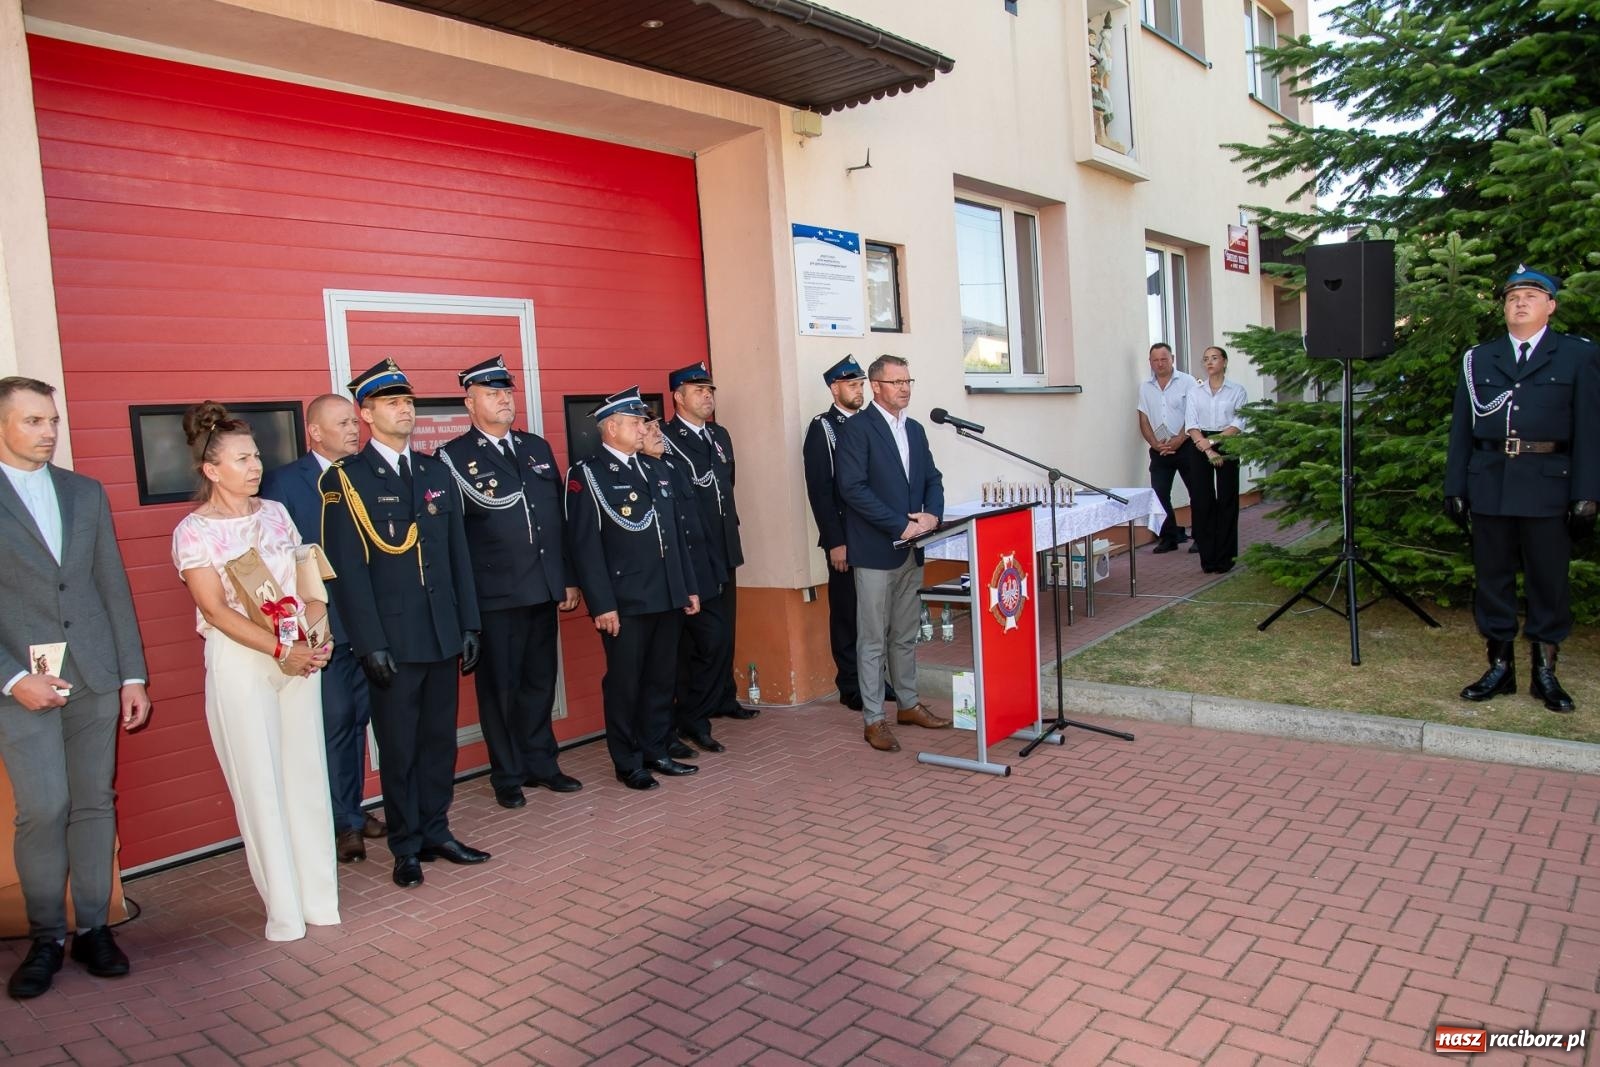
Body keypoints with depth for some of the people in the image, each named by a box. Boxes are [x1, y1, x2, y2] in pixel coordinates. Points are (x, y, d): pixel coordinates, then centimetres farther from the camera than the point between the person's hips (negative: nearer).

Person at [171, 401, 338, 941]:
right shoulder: (194, 530, -6)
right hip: (239, 662, -4)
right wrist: (280, 652, -18)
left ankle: (319, 894, 18)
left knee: (307, 773, 7)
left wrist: (314, 641, -5)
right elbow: (216, 610, -11)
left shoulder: (275, 512, 8)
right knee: (260, 782, 3)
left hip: (298, 657, 4)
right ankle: (284, 906, 14)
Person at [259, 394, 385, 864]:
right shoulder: (284, 482, -5)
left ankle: (353, 811, 29)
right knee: (333, 724, 3)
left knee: (356, 720, 14)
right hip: (320, 627, -4)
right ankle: (339, 822, 17)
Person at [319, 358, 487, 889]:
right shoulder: (346, 478, -5)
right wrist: (370, 643, -14)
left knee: (440, 739, 13)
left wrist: (469, 623, 8)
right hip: (393, 639, -5)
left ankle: (436, 831, 27)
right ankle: (407, 846, 20)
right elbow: (348, 569, -10)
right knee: (398, 747, 6)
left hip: (443, 634, 5)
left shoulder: (435, 471, 11)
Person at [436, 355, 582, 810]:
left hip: (544, 590, 5)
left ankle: (541, 764, 29)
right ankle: (508, 776, 21)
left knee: (540, 682, 15)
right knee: (500, 687, 7)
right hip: (495, 596, -5)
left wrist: (568, 578, 10)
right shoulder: (454, 457, -4)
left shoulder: (537, 448, 12)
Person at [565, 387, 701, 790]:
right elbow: (584, 546, -12)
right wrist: (601, 605, -16)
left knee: (661, 679, 14)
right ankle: (628, 764, 18)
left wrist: (689, 586, 14)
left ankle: (656, 752, 27)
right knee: (624, 683, 5)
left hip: (668, 599, 7)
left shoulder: (655, 470, 16)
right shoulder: (587, 474, -6)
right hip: (625, 603, -6)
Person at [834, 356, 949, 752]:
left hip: (911, 548, 7)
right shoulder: (856, 428, -9)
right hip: (875, 551, -7)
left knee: (906, 635, 17)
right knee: (873, 639, 1)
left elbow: (932, 478, 15)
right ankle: (873, 719, 8)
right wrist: (900, 525, -18)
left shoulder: (915, 429, 14)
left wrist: (932, 514, -6)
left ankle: (908, 704, 29)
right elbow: (853, 487, -17)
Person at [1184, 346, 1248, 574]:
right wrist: (1206, 448, -13)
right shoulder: (1195, 391, 8)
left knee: (1227, 499, 0)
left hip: (1227, 446, -1)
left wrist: (1214, 440, -16)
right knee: (1201, 500, -2)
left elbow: (1238, 424, -6)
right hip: (1199, 447, 1)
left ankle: (1224, 557, 7)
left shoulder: (1237, 390, 3)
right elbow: (1191, 424, -1)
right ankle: (1207, 557, 5)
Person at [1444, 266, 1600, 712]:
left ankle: (1545, 672, 15)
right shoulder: (1478, 358, 12)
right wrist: (1455, 487, 4)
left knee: (1548, 580, 4)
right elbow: (1461, 428, 10)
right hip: (1489, 485, 2)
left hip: (1548, 486, -2)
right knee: (1491, 578, 6)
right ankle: (1500, 666, 16)